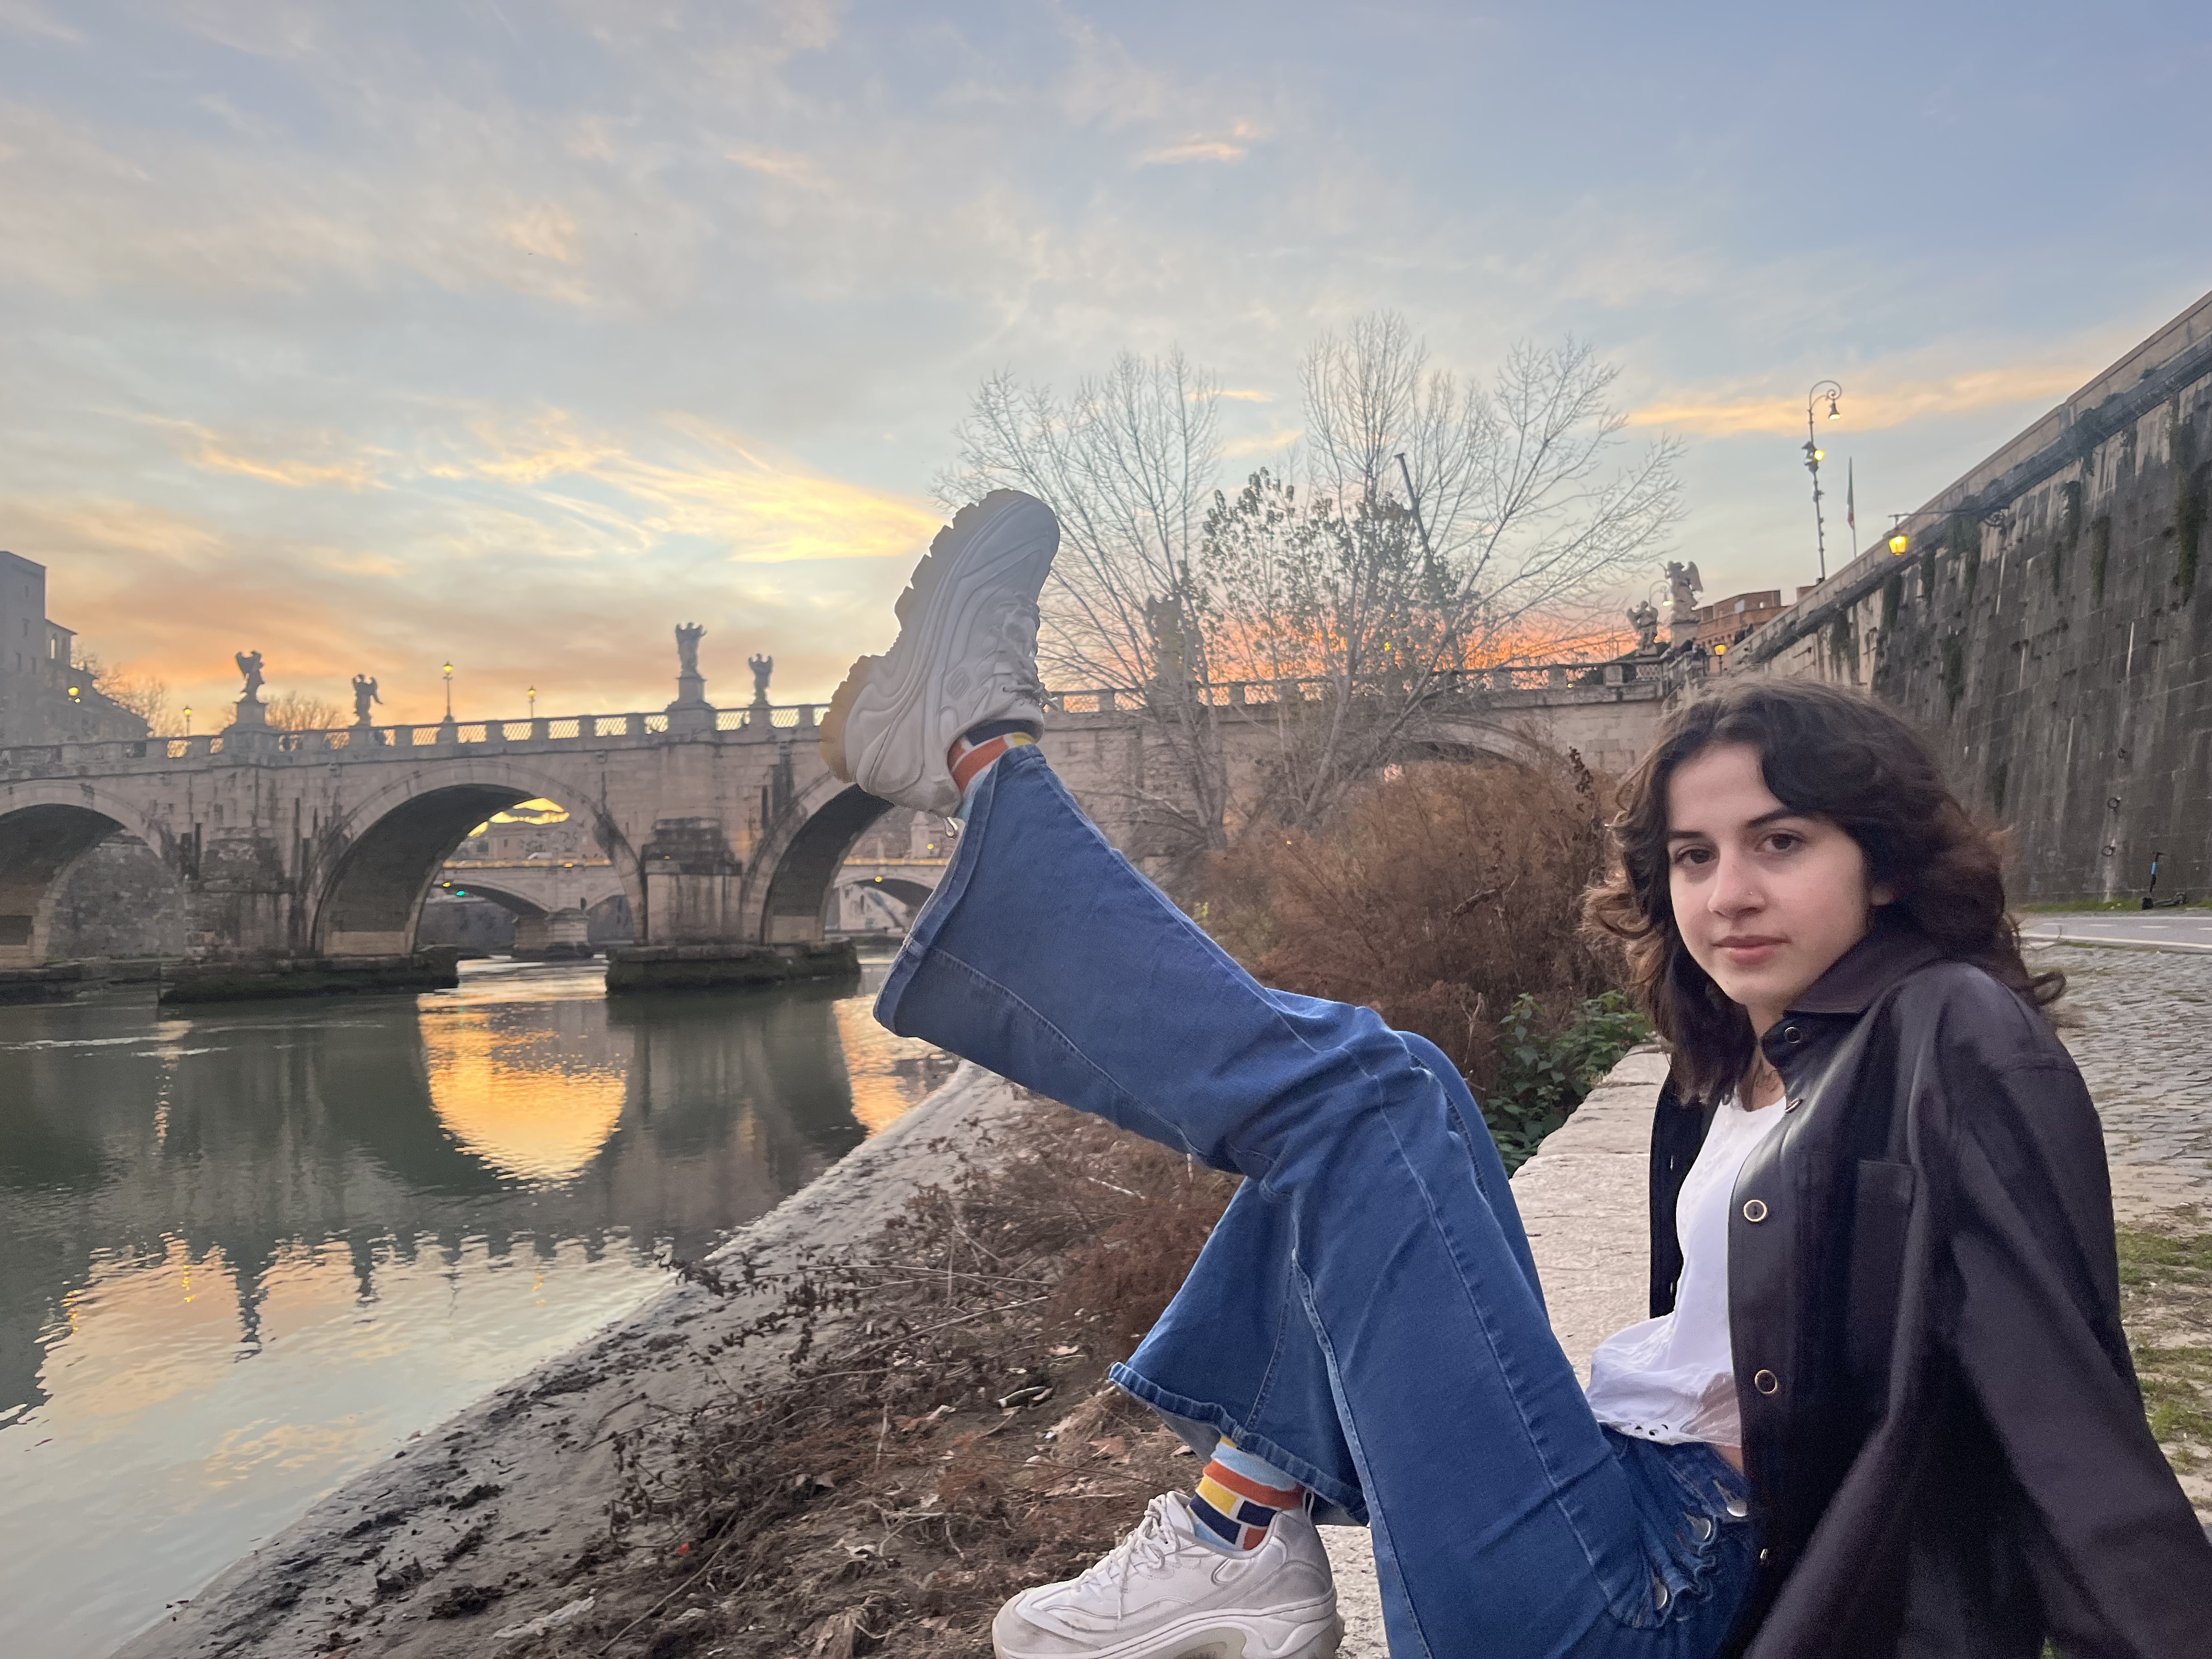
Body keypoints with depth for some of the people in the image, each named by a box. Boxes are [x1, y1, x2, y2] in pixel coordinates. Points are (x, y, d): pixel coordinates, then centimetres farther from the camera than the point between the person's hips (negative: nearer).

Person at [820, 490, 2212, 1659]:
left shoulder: (1959, 1042, -12)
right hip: (1631, 1517, 9)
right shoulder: (1731, 1073, 10)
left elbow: (2074, 1418, -19)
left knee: (1361, 1093, -17)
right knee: (1362, 1144, 15)